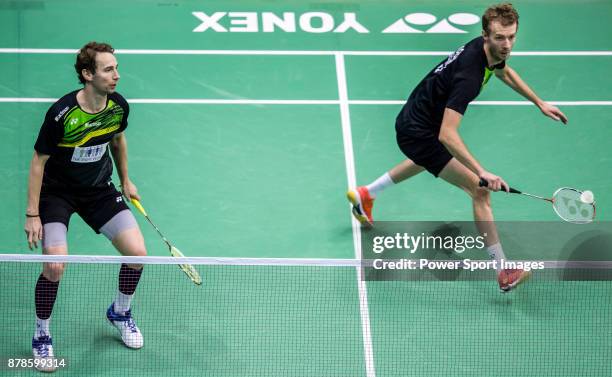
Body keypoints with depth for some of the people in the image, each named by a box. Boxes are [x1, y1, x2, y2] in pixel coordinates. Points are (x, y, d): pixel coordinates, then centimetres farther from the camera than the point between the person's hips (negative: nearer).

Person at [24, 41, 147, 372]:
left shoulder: (119, 106, -12)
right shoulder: (61, 113, -28)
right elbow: (38, 161, -18)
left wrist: (125, 180, 20)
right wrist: (32, 214, -18)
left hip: (99, 189, 5)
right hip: (56, 192, -5)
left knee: (137, 252, -5)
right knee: (55, 266, -21)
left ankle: (120, 312, 26)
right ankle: (41, 337, 4)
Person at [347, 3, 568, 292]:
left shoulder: (490, 50, -9)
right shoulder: (469, 75, -37)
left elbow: (505, 73, 19)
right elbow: (447, 135, -43)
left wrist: (539, 103, 18)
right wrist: (482, 173, -49)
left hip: (415, 121, 10)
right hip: (418, 133, -10)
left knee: (432, 159, 42)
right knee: (479, 190, -16)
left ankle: (365, 195, 60)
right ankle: (504, 272, -13)